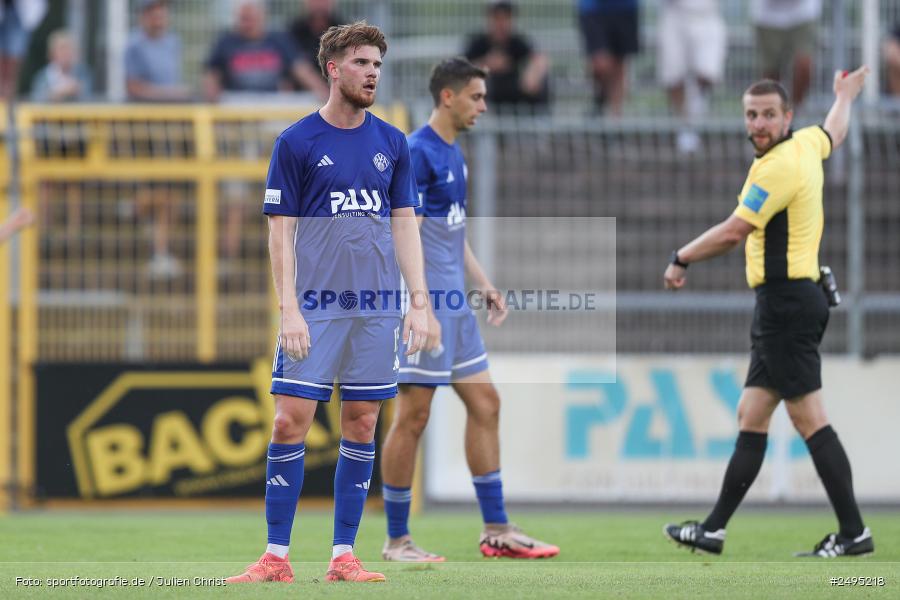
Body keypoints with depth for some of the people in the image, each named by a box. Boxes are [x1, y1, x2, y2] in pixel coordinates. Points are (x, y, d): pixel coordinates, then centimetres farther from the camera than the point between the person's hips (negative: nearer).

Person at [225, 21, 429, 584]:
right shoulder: (297, 142, -1)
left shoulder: (393, 144, 9)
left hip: (378, 307, 3)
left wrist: (420, 303, 4)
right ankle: (277, 556, -2)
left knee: (362, 426, 4)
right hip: (316, 306, -3)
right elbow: (281, 231, -2)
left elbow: (405, 225, 12)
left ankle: (344, 555, 10)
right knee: (291, 422, -8)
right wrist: (289, 308, -10)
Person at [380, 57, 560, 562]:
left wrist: (484, 285, 19)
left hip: (455, 305, 10)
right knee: (413, 417, -4)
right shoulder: (418, 153, -15)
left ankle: (497, 530, 15)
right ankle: (397, 540, 3)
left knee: (486, 403, 10)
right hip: (427, 305, -10)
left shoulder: (454, 153, 14)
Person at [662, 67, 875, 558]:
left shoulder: (780, 166, -16)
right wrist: (844, 96, 58)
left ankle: (853, 533, -11)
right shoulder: (806, 143, 12)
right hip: (783, 302, 10)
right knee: (751, 416, 10)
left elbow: (732, 232, -17)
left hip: (787, 301, -10)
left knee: (808, 417, -11)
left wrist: (680, 259, -3)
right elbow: (835, 131, 37)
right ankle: (713, 529, 13)